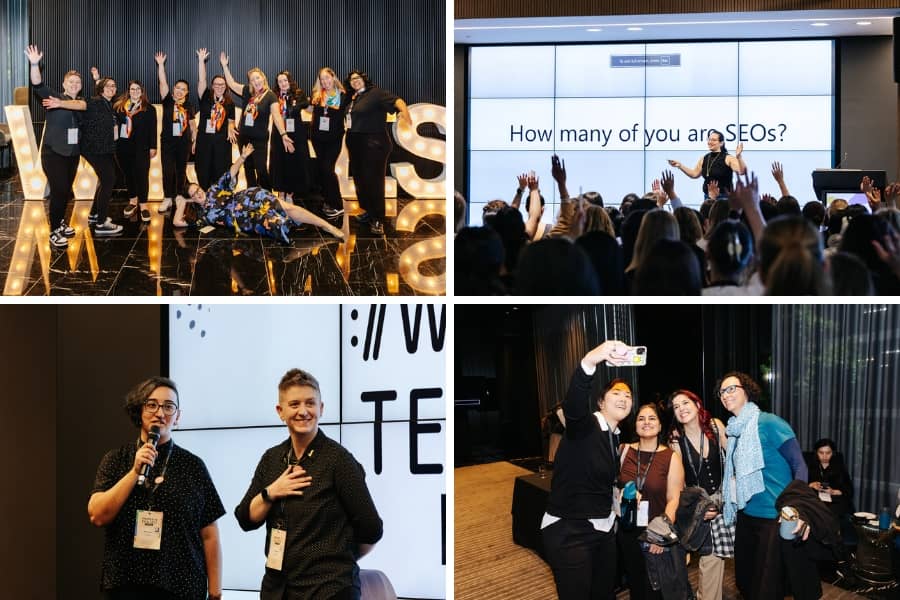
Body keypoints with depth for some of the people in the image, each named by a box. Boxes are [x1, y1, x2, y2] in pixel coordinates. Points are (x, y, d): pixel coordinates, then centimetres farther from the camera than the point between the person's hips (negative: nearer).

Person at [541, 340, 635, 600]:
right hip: (569, 532, -8)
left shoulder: (616, 438, 10)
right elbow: (573, 404, -41)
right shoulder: (584, 425, -15)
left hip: (604, 528, 8)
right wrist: (590, 361, -57)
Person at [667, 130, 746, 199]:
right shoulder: (704, 159, 10)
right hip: (708, 197, 6)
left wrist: (738, 157, -36)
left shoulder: (728, 158, -9)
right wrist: (680, 166, 12)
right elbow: (694, 174, 19)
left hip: (724, 198, -6)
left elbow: (741, 172, -20)